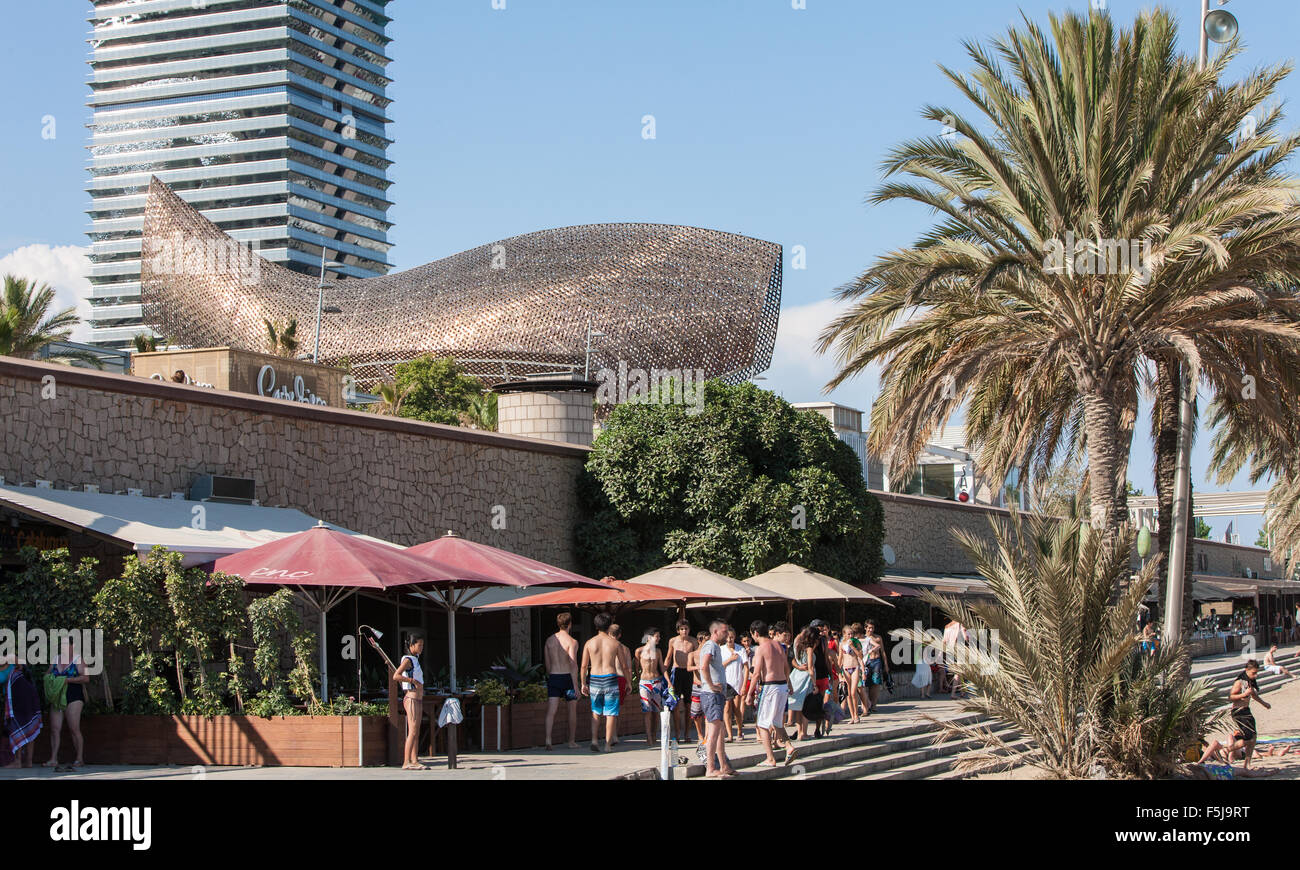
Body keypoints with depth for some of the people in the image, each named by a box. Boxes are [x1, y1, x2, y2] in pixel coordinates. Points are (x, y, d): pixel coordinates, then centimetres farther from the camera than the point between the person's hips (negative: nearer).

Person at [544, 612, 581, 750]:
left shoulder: (549, 640, 7)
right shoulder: (572, 641, -9)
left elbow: (547, 663, 12)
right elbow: (573, 665, -16)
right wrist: (575, 686, -15)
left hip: (553, 677, 3)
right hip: (567, 677, -3)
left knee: (551, 711, -5)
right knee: (572, 710, 12)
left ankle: (548, 740, -22)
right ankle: (572, 742, 20)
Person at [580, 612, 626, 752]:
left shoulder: (589, 643, 3)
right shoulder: (615, 643, -1)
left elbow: (584, 666, 2)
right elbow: (622, 666, 1)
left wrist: (583, 684, 10)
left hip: (594, 679, 2)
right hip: (610, 678, -2)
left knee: (596, 712, 16)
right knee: (611, 713, 4)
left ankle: (594, 740, 3)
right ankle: (608, 744, 2)